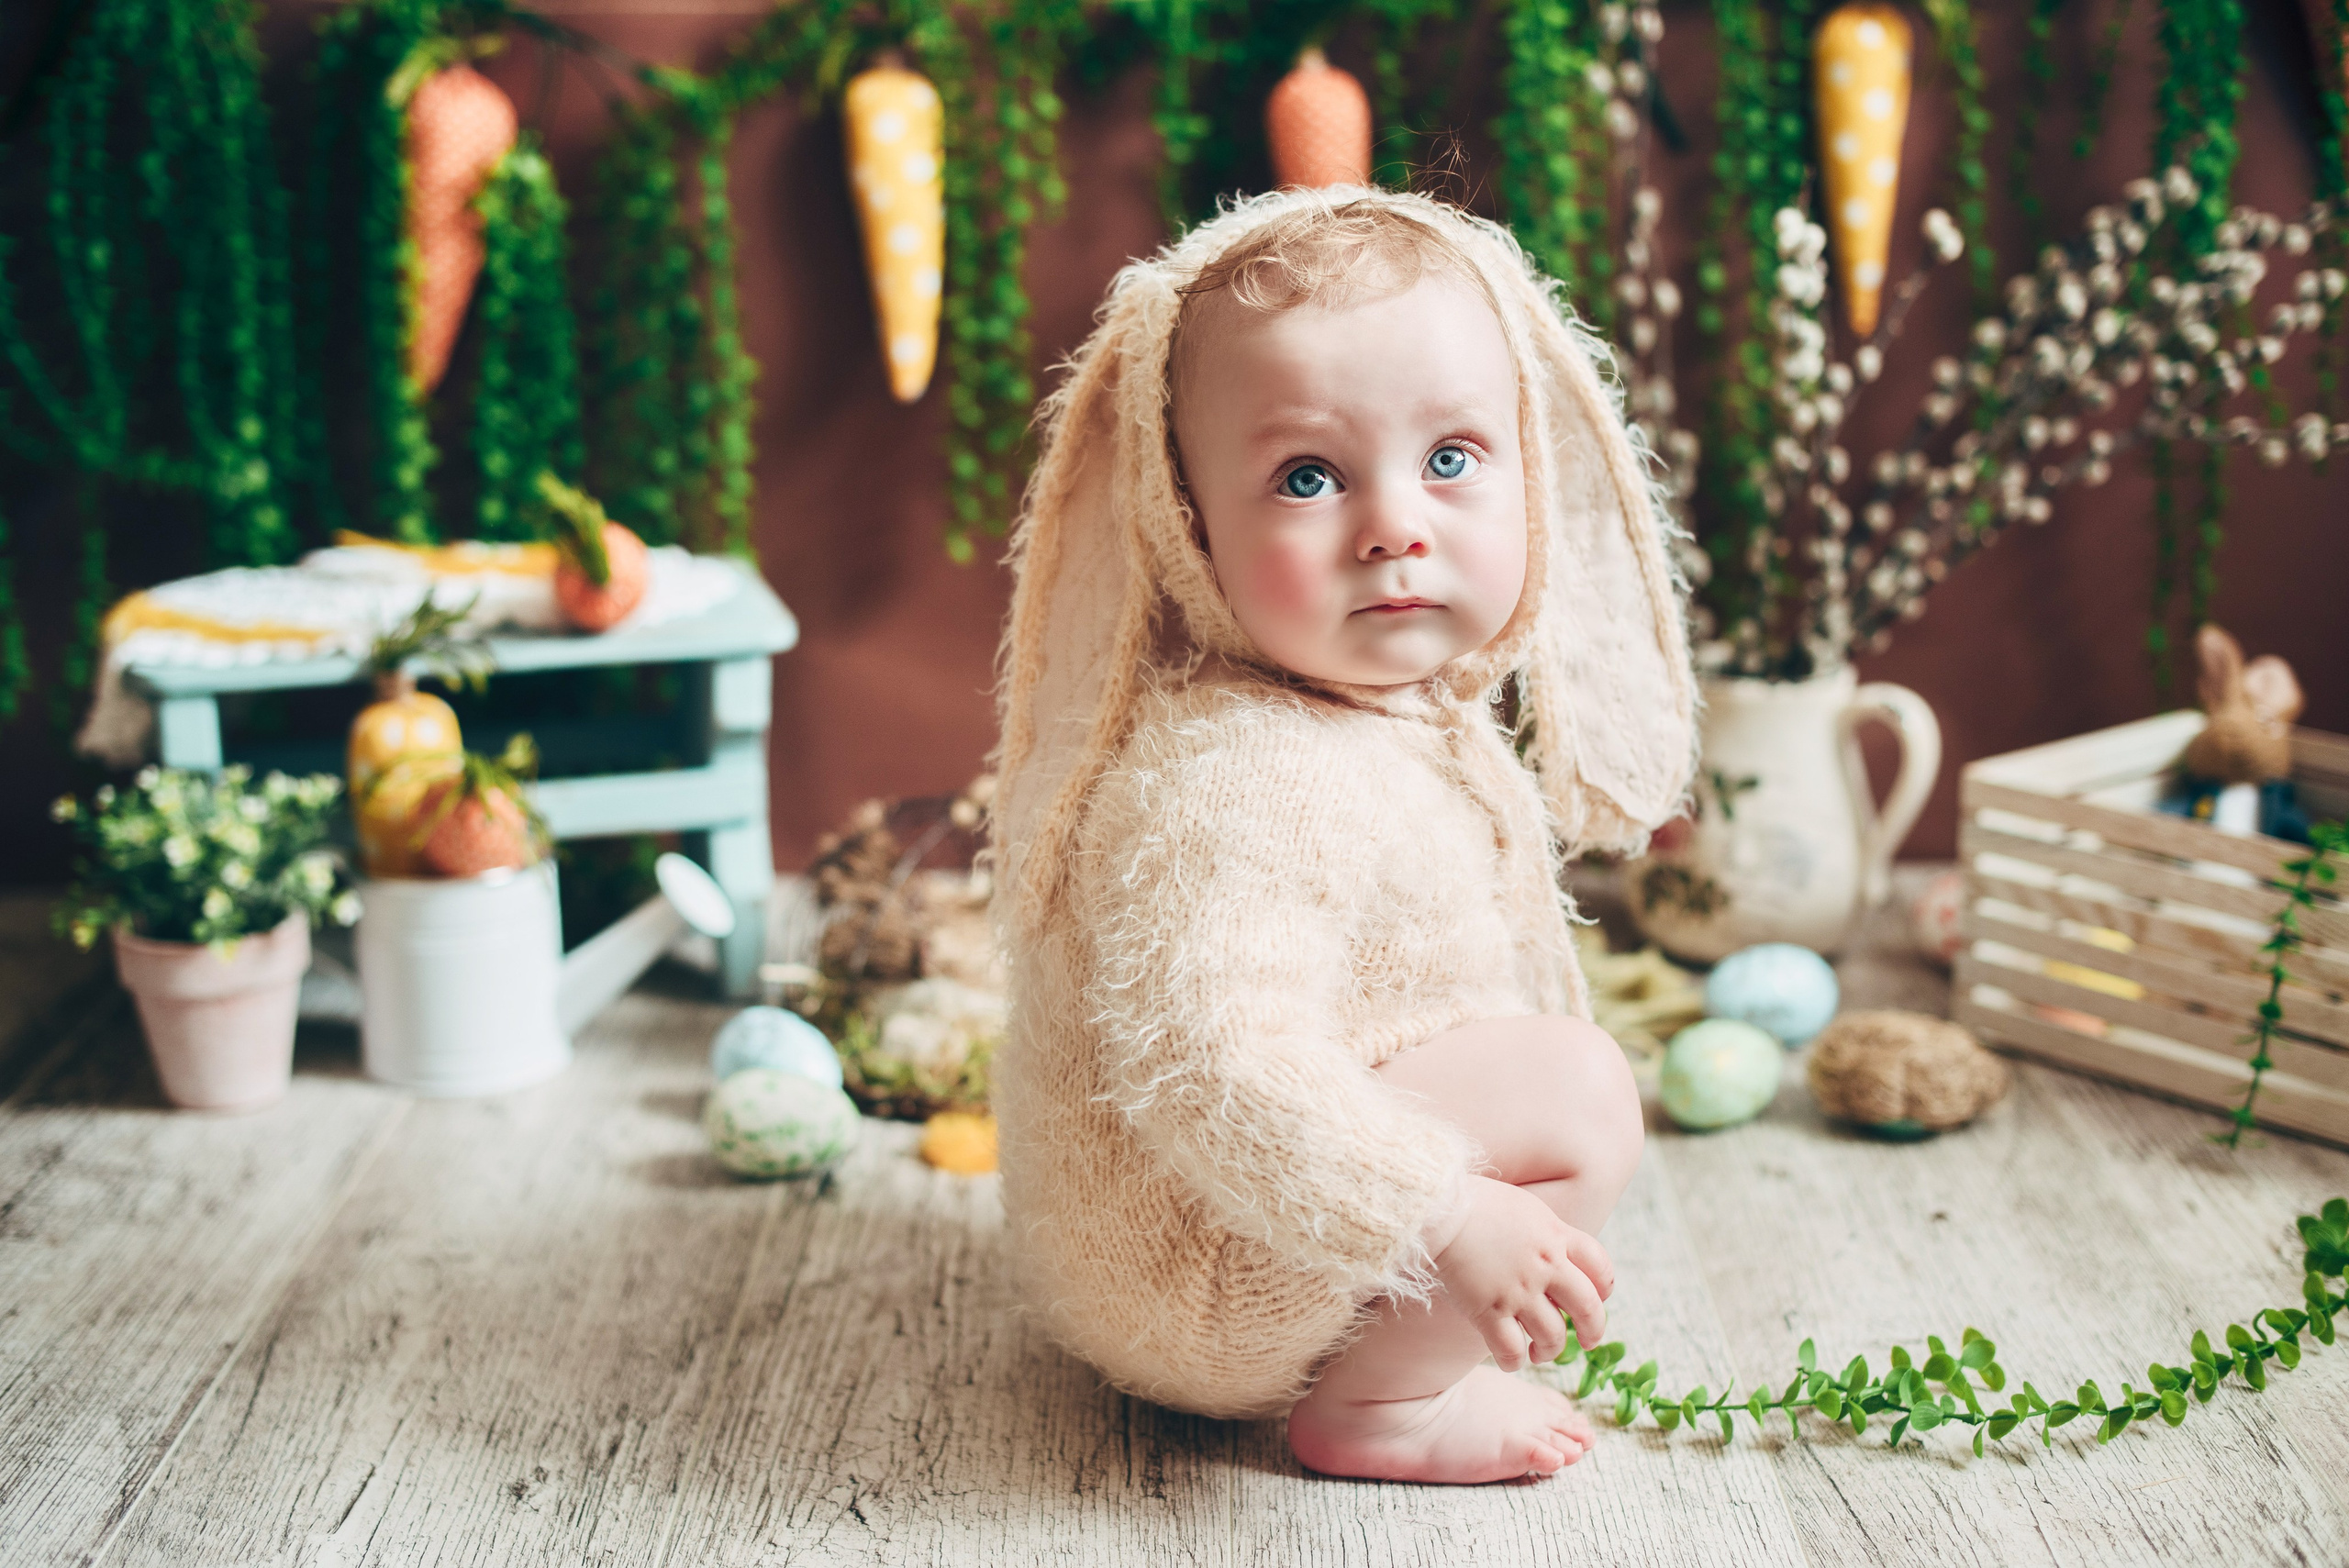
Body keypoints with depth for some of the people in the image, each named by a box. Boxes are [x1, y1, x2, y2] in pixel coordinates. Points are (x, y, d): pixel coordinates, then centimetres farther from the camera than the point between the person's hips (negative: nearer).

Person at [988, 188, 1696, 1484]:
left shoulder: (1419, 716, 2)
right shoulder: (1223, 781, -31)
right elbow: (1205, 1066, -38)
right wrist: (1447, 1218, -37)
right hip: (1183, 1268, -11)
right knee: (1572, 1087, -18)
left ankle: (1393, 1363, 18)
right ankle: (1376, 1405, -6)